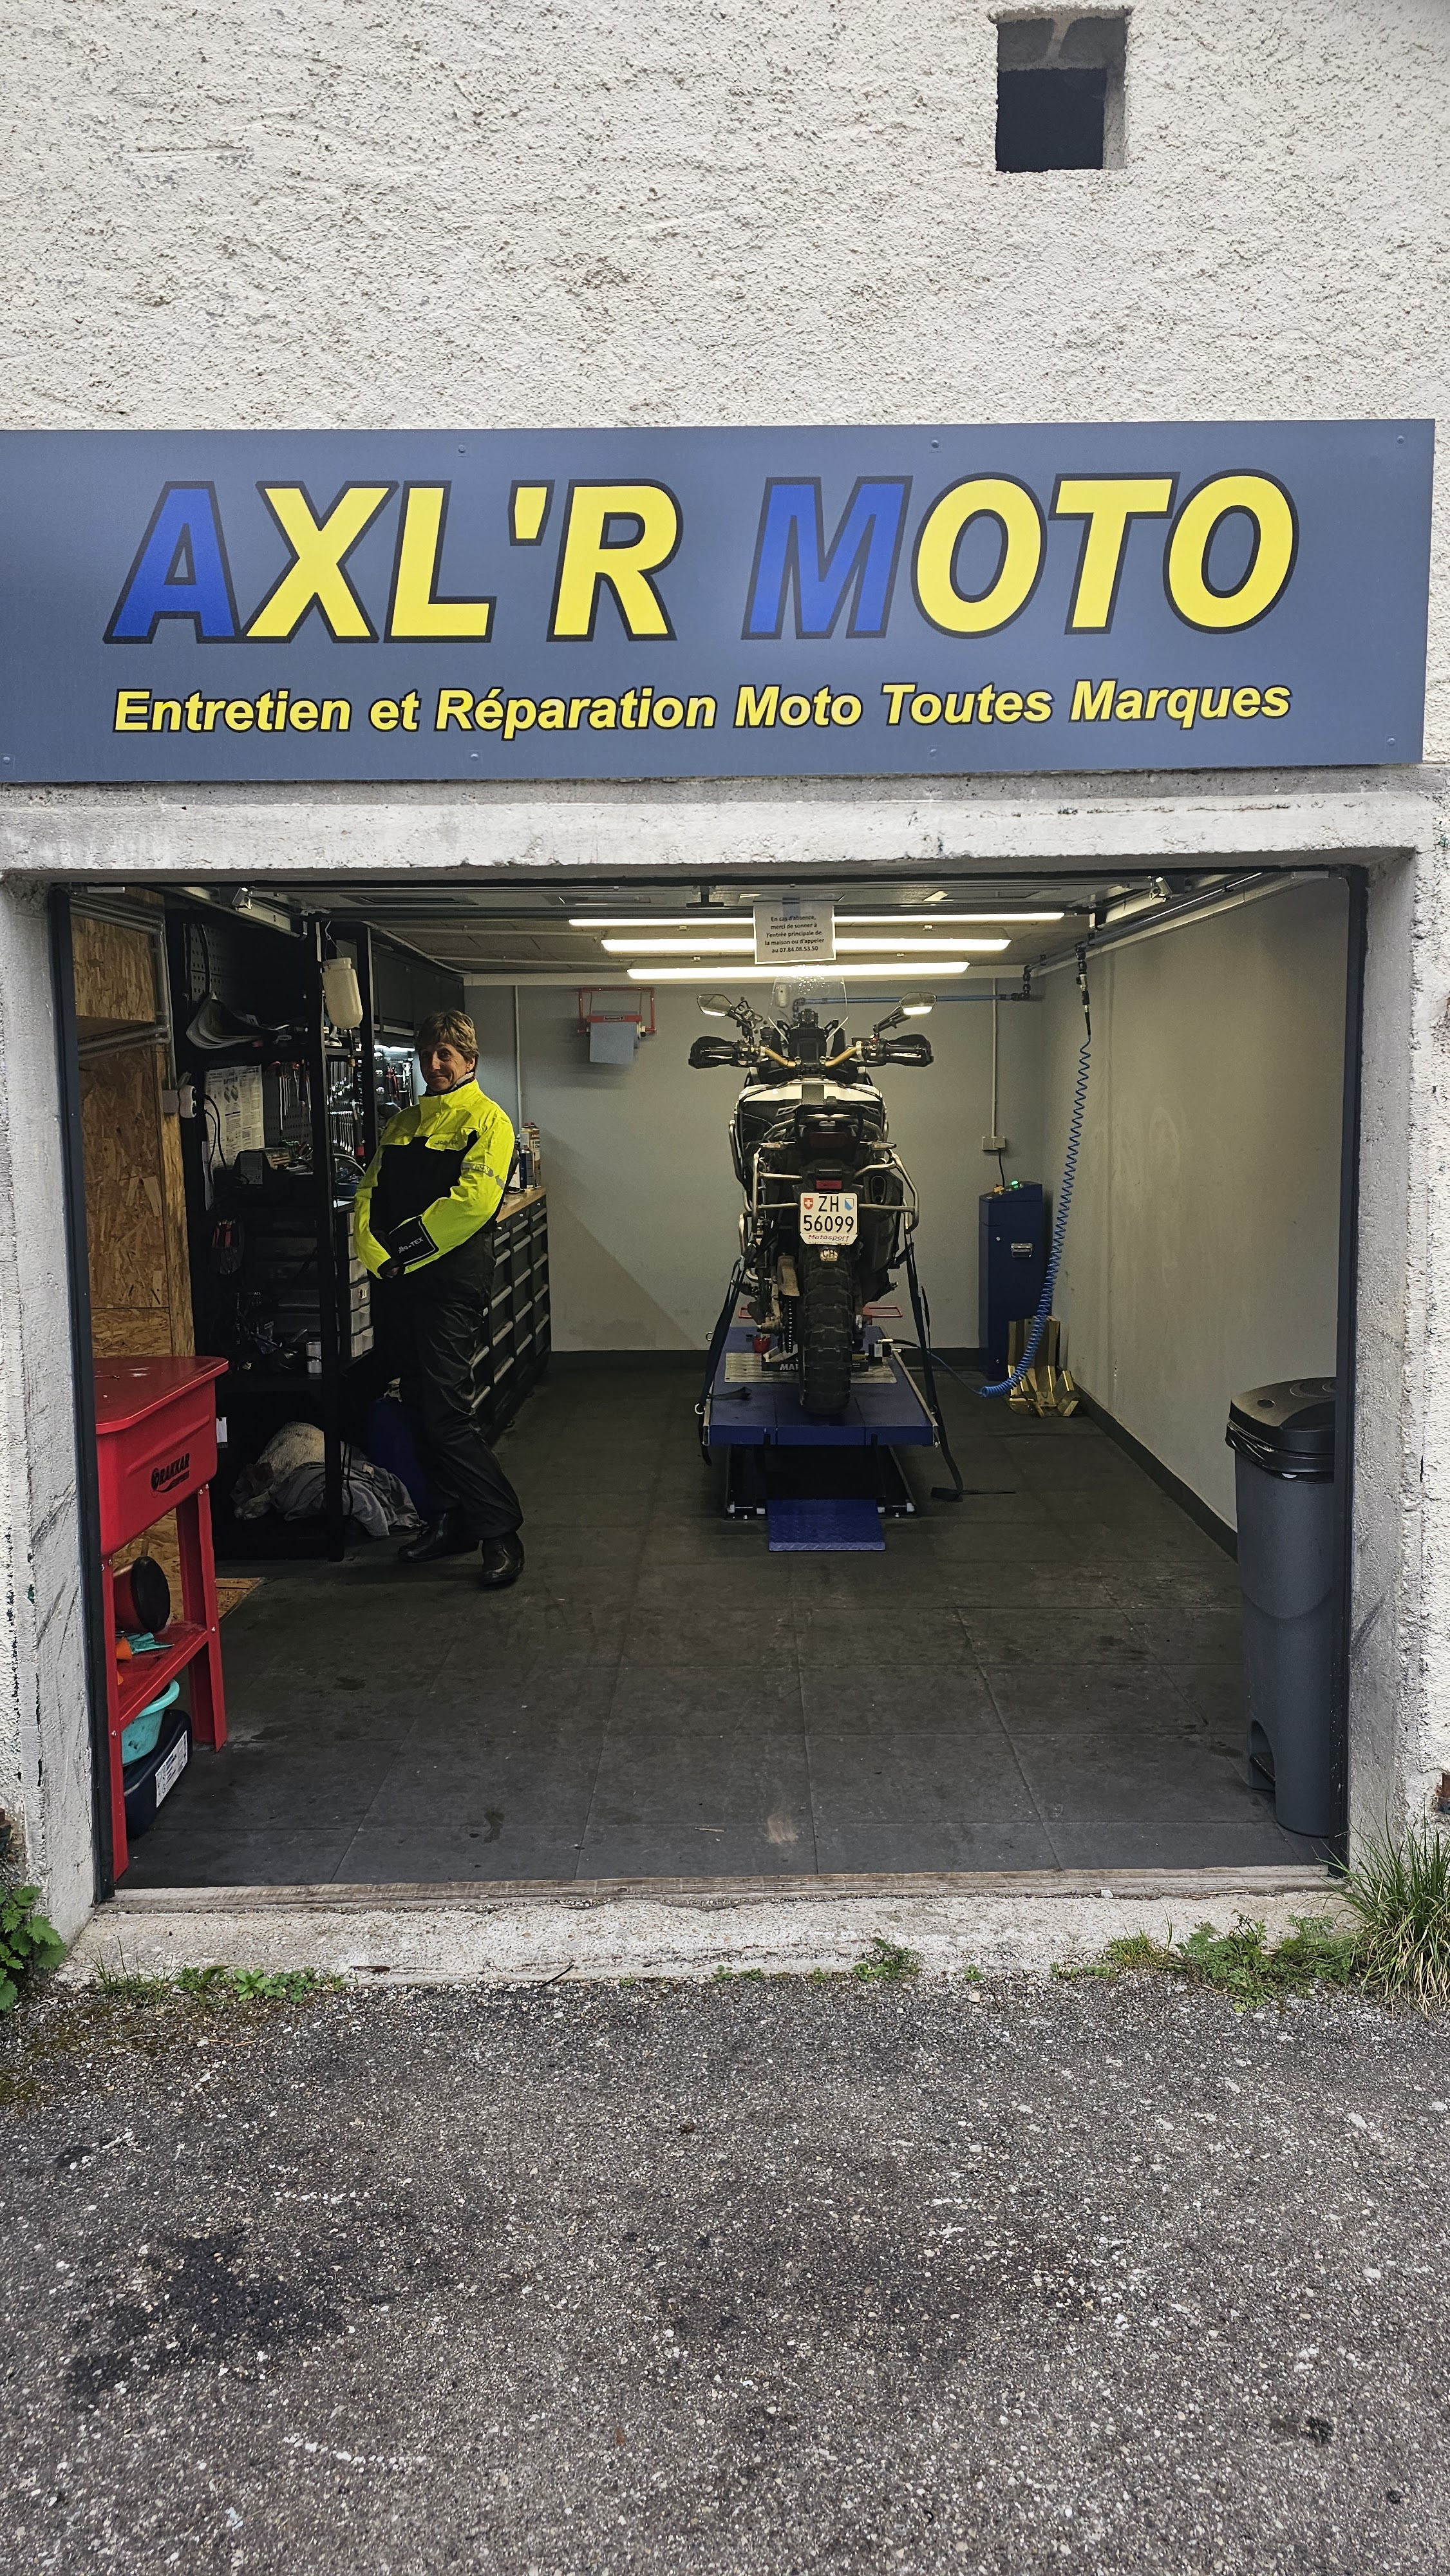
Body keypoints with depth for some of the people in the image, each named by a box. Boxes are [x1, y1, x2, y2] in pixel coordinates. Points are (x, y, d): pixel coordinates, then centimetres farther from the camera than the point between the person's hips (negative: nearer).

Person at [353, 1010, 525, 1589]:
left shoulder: (486, 1119, -2)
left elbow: (474, 1198, -16)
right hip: (401, 1283, 7)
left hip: (453, 1283, -7)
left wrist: (408, 1245, -17)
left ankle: (500, 1534, -5)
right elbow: (370, 1192, 9)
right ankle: (449, 1523, 23)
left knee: (446, 1413, -13)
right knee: (420, 1410, 12)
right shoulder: (403, 1123, 19)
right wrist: (376, 1249, -9)